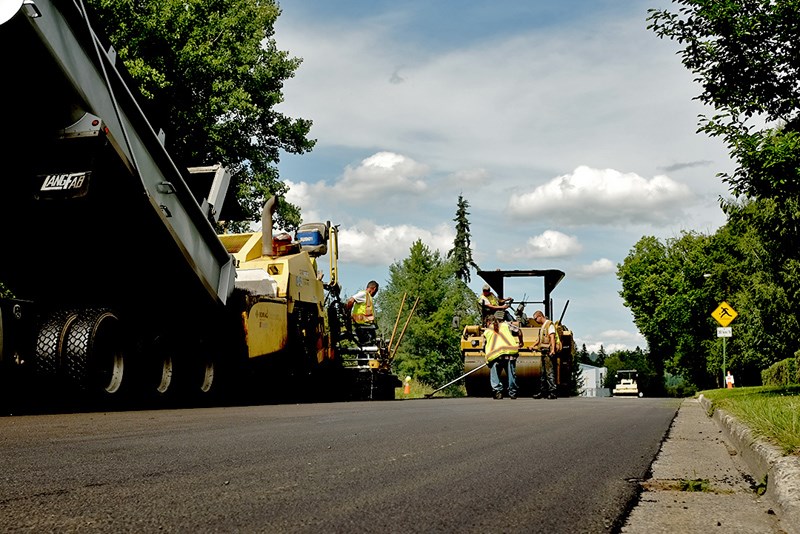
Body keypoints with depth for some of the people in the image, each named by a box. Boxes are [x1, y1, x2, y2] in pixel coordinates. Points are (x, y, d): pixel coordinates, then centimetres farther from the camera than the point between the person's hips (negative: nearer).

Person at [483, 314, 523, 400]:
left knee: (494, 375, 9)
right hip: (510, 351, 1)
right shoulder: (505, 325, 20)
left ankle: (497, 390, -9)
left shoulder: (486, 331, 18)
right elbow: (519, 332, 12)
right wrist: (520, 343, 26)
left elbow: (484, 348, 18)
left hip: (494, 355, -1)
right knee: (511, 374, 10)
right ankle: (512, 392, 9)